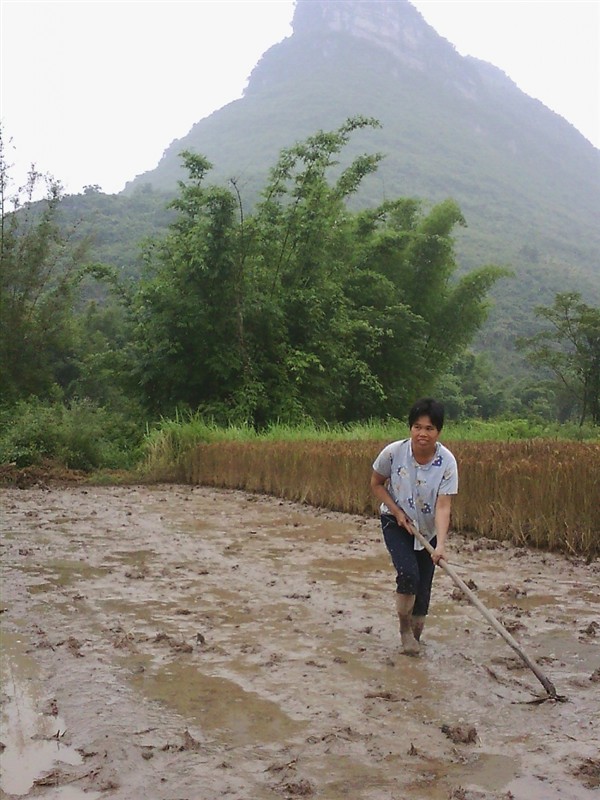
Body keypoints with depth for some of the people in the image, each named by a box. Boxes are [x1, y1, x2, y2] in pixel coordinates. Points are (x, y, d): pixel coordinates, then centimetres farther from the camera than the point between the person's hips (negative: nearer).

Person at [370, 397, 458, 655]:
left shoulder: (447, 462, -24)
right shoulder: (393, 452, -23)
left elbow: (443, 506, -29)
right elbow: (376, 484, -6)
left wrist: (441, 545, -39)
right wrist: (397, 511, -16)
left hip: (429, 528, 1)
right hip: (396, 524, -1)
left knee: (424, 584, 4)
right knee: (408, 574, -18)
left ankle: (415, 633, 26)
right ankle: (405, 628, 7)